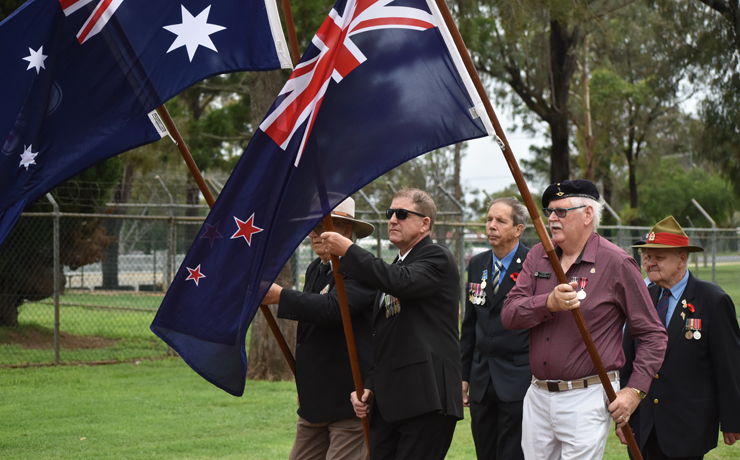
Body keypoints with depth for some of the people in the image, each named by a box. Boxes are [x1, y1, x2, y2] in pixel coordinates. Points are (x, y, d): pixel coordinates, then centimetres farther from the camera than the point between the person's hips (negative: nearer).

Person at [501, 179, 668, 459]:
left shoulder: (616, 263, -6)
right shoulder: (538, 257, 9)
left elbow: (653, 335, -3)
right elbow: (509, 315, -3)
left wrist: (634, 391, -12)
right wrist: (549, 303, -22)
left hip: (586, 398, -5)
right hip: (538, 395, 5)